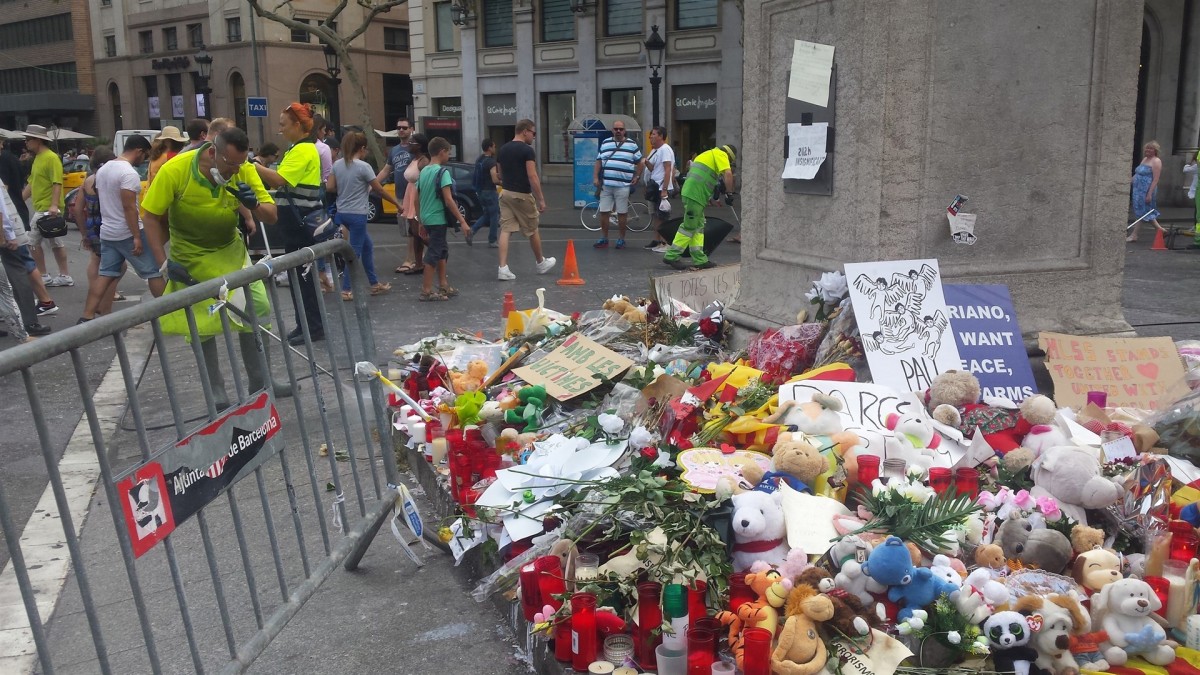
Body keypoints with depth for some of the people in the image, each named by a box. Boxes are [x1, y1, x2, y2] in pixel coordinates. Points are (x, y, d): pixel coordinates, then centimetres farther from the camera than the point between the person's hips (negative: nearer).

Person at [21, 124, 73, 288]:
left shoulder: (51, 158, -13)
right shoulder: (38, 158, 15)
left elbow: (57, 183, -20)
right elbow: (32, 183, 20)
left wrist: (54, 205, -28)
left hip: (47, 210, -9)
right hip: (42, 209, 9)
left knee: (32, 242, -4)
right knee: (56, 243, 11)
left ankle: (42, 276, 3)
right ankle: (64, 276, 15)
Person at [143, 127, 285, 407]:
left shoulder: (244, 171, -15)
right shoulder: (175, 171, -24)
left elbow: (272, 215, -11)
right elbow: (151, 217, -16)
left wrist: (254, 205, -34)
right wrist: (164, 262, -22)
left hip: (231, 250, 3)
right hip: (191, 256, -3)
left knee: (257, 308, 0)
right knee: (203, 323, 4)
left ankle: (259, 381, 15)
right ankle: (216, 391, 17)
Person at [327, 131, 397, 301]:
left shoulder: (337, 165, 5)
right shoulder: (363, 166, -13)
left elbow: (330, 187, 3)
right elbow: (379, 190, -7)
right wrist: (396, 202, 4)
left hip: (342, 213, 7)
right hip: (357, 214, -7)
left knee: (367, 245, 19)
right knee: (355, 251, 1)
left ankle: (374, 284, 25)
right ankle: (346, 290, 3)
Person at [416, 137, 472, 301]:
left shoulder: (423, 172, 10)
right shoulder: (442, 172, -14)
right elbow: (448, 200, -20)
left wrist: (421, 221, 21)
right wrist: (462, 221, -20)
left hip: (427, 218, 8)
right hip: (438, 219, -8)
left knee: (442, 250, 19)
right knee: (434, 254, -3)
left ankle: (443, 286, 24)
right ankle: (426, 291, 0)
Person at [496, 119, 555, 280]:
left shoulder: (502, 150, 10)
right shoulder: (527, 150, -13)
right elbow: (533, 177, -18)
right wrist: (541, 199, -15)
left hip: (505, 193, 6)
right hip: (522, 195, -6)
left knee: (505, 230, 1)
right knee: (532, 231, 11)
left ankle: (503, 268, -8)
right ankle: (541, 263, 28)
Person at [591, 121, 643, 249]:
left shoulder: (631, 145, 5)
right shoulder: (605, 143, 12)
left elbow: (640, 162, 10)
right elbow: (598, 162, 13)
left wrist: (637, 177, 1)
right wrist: (595, 178, 4)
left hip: (623, 185, -3)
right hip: (605, 185, 3)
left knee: (622, 213, 3)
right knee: (603, 212, 3)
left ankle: (621, 239, 15)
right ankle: (604, 239, 14)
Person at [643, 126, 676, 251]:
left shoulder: (665, 149, -13)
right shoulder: (654, 150, 17)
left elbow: (668, 170, -19)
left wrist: (664, 190, -23)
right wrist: (646, 161, -3)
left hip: (662, 189, -10)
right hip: (654, 188, 10)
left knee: (663, 216, -7)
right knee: (656, 216, 14)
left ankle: (666, 243, -5)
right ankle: (656, 240, 20)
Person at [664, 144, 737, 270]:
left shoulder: (709, 154, 28)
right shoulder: (721, 154, -1)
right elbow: (728, 174, -16)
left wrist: (711, 198, 24)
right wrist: (730, 193, -7)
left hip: (690, 193, 10)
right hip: (695, 195, -10)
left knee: (699, 226, 12)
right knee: (689, 226, -5)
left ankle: (699, 260, 14)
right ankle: (671, 256, -1)